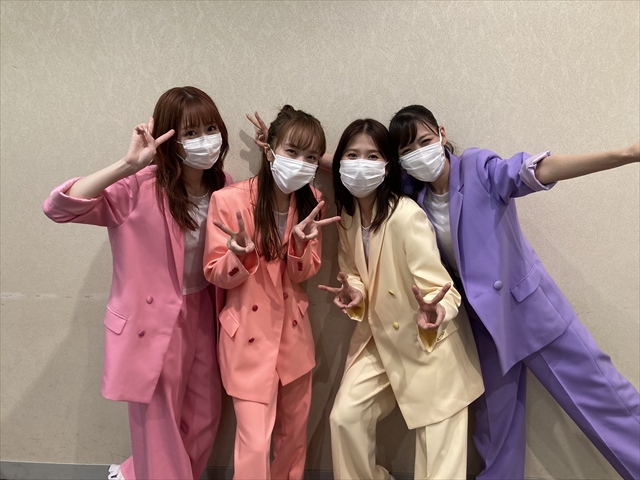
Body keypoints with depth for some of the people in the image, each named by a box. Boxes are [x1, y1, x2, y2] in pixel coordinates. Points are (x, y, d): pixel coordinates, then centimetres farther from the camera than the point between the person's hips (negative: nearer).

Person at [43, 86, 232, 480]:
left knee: (205, 421, 21)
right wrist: (127, 165, -37)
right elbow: (59, 207, -31)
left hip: (201, 314, 6)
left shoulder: (223, 186, -2)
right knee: (160, 429, 12)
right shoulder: (139, 188, -18)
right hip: (154, 320, -6)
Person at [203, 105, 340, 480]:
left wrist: (300, 243, -23)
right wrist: (242, 254, -31)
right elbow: (217, 274, -10)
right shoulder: (229, 200, -17)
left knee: (295, 433, 20)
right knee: (255, 442, -2)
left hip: (294, 331, 5)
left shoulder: (312, 202, -2)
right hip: (249, 335, -4)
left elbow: (305, 273, -2)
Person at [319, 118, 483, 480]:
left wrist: (434, 312, -49)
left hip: (431, 342, -6)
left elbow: (439, 287, -28)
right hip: (380, 337, 6)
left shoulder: (407, 215, -27)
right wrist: (355, 295, -13)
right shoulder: (347, 215, -5)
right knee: (345, 417, 6)